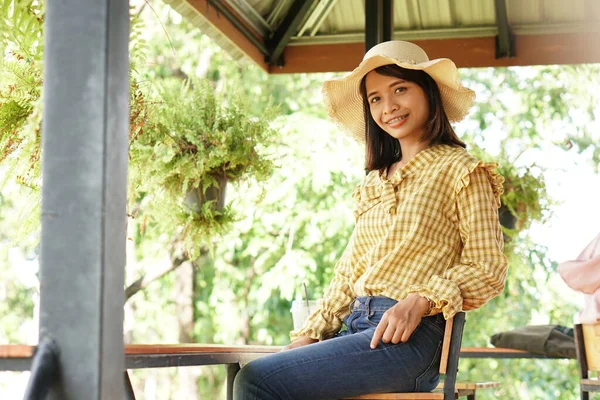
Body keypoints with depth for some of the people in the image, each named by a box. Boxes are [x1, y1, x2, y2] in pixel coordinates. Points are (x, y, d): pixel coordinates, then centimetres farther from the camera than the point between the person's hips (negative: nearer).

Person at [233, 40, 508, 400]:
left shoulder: (461, 171, 2)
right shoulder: (374, 182, 22)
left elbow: (487, 268, -4)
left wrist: (420, 301, -19)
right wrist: (311, 335, 8)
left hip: (411, 338, -6)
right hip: (354, 327, 7)